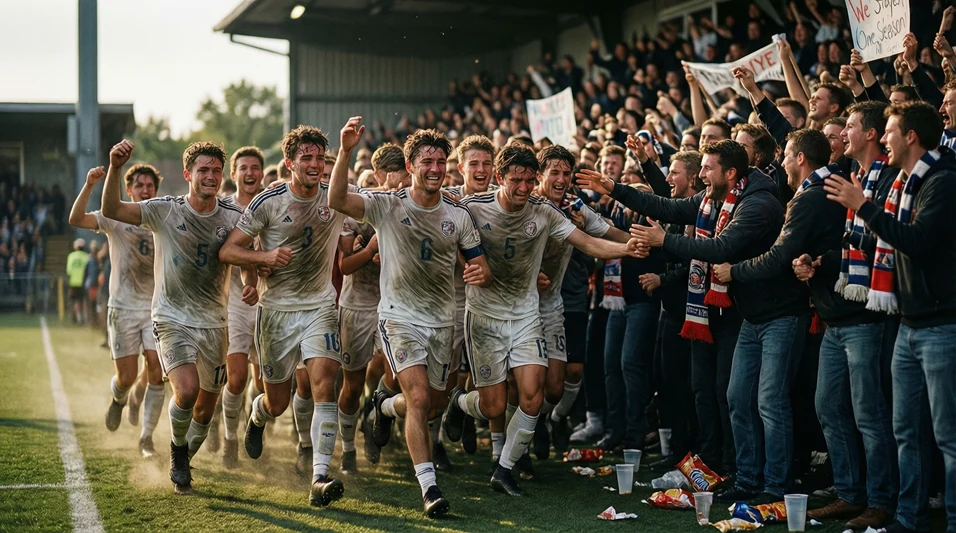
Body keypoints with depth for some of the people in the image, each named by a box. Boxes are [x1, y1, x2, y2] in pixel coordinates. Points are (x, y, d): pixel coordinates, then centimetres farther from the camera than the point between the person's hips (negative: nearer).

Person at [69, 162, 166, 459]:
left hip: (156, 308, 2)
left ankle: (147, 436, 3)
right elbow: (76, 219, -20)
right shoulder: (116, 219, -3)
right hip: (123, 307, -2)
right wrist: (89, 186, -33)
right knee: (127, 377, -1)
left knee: (157, 373, -9)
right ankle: (118, 400, 36)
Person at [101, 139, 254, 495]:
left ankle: (182, 465, 37)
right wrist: (115, 169, -31)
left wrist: (252, 285, -9)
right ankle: (177, 449, 5)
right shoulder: (166, 211, -9)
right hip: (172, 318, -3)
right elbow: (111, 211, -17)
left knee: (206, 408, 10)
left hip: (214, 322, 3)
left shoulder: (233, 217, -2)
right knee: (187, 390, -24)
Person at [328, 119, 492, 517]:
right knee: (419, 397, -20)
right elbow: (337, 200, -24)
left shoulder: (458, 215, 2)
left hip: (442, 320, 4)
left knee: (429, 406, 13)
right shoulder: (387, 206, -8)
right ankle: (429, 486, -16)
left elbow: (480, 268, 6)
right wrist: (345, 152, -37)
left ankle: (386, 406, 48)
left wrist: (481, 273, -20)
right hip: (400, 317, -4)